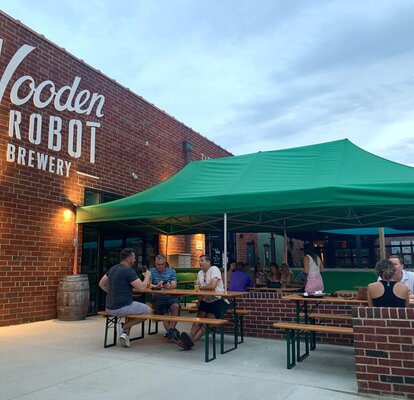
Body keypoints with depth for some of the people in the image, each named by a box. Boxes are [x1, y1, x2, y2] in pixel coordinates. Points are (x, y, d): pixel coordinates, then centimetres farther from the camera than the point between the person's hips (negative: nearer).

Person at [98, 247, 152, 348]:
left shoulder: (113, 269, 10)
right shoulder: (128, 271, -15)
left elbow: (101, 284, 20)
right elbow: (141, 288, -17)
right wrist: (147, 277, 0)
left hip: (109, 307, 8)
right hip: (121, 308, -8)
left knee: (131, 308, 34)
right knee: (148, 311, 8)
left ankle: (125, 333, 16)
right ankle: (124, 327, 1)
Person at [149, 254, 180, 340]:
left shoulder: (171, 271, 13)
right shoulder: (151, 271, 8)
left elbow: (174, 285, -1)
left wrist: (168, 286, -26)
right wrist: (156, 286, -28)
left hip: (171, 296, 1)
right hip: (157, 297, -1)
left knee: (175, 306, -30)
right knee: (163, 311, -29)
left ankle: (170, 329, -27)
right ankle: (170, 330, -20)